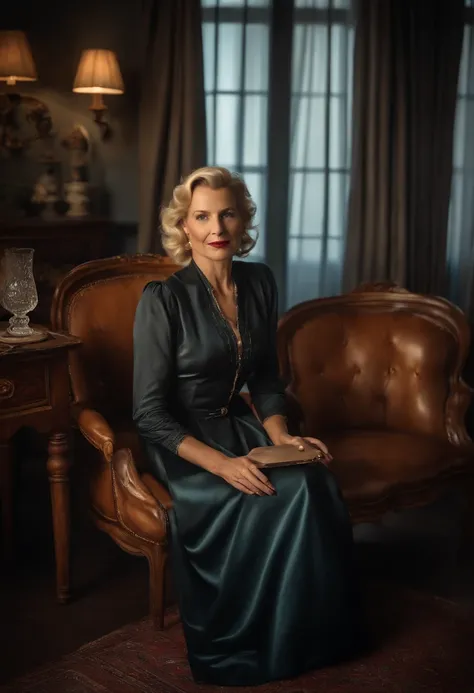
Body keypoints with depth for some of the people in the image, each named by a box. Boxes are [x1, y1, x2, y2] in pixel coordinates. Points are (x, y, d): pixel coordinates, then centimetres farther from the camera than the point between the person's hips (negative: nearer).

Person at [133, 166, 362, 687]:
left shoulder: (259, 283, 3)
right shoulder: (162, 299, -13)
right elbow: (150, 413, -14)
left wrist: (281, 437, -6)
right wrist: (221, 464, -24)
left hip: (239, 427, 5)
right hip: (179, 444, -5)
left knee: (314, 483, -23)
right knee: (278, 499, -27)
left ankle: (310, 635, -4)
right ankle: (238, 650, -6)